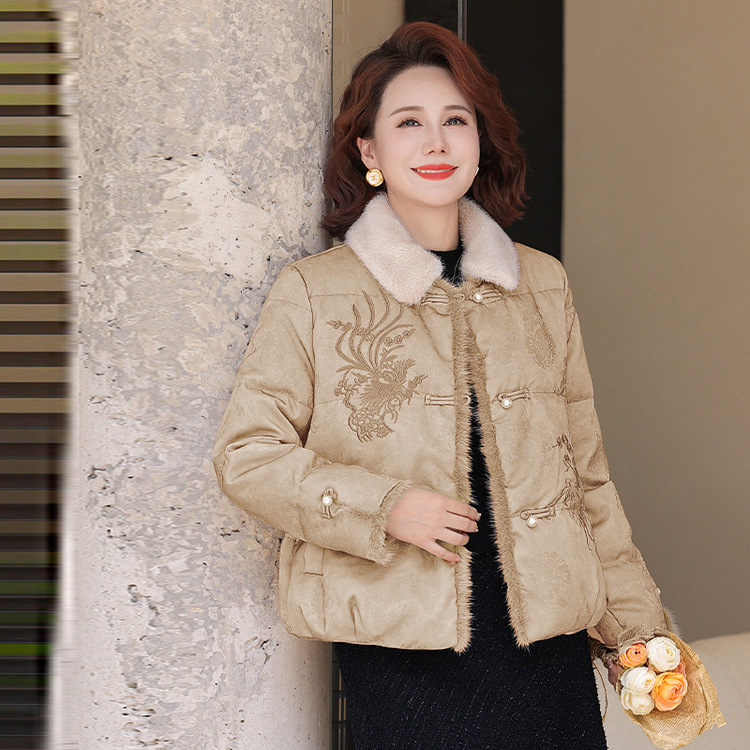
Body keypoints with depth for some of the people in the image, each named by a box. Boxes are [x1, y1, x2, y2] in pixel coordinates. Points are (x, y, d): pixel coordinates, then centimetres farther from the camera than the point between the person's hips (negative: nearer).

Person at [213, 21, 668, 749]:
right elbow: (246, 455, -1)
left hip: (546, 635, 3)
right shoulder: (310, 293, -1)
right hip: (400, 646, -3)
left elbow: (585, 468, 14)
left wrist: (636, 619, 14)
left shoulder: (542, 284, 9)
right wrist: (384, 508, -13)